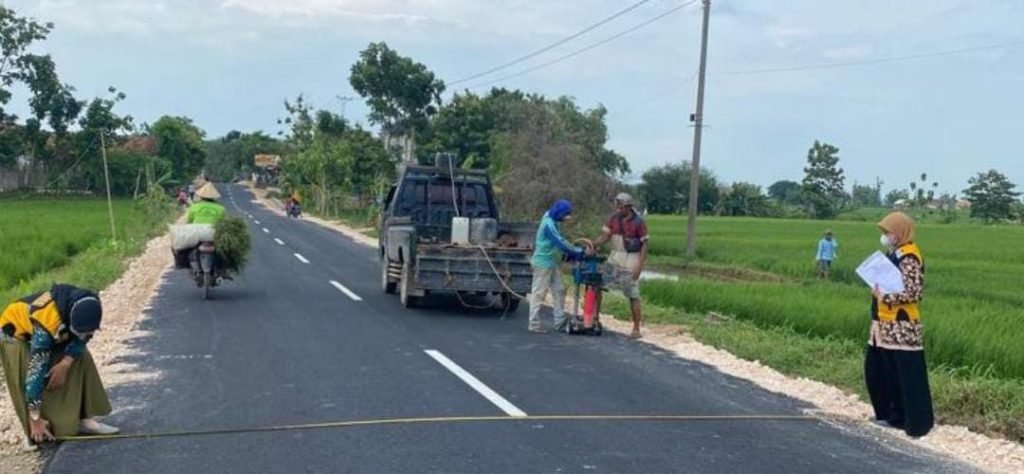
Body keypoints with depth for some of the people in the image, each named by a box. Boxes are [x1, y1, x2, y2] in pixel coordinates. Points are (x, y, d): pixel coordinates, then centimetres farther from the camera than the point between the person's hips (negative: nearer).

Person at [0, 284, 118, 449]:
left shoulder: (88, 307, -28)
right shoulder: (46, 326, -43)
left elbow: (82, 338, -9)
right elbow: (36, 371, -40)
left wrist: (65, 363, -28)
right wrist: (35, 419, -36)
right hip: (16, 332, -6)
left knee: (80, 359, -8)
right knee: (28, 376, -22)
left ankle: (83, 418, -2)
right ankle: (37, 434, -11)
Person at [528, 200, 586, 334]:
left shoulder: (553, 222, 11)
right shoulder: (548, 224, -20)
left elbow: (559, 242, 15)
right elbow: (560, 242, -27)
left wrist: (571, 253, 4)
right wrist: (578, 251, -23)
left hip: (552, 263, 10)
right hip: (543, 263, -10)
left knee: (559, 290, 10)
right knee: (539, 293, -4)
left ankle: (560, 321, 16)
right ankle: (534, 324, 1)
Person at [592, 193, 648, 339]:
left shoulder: (638, 222, -13)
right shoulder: (614, 219, 1)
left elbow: (644, 244, -10)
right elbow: (604, 236, -1)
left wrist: (639, 266, -16)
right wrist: (591, 246, -19)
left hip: (631, 262, -5)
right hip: (614, 259, 5)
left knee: (633, 295, 1)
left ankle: (636, 328, 9)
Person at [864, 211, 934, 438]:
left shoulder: (908, 258, -15)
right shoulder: (895, 254, 14)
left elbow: (913, 293, -22)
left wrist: (885, 297, -24)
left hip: (902, 328, -10)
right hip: (888, 326, 10)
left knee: (907, 375, -4)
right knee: (877, 369, 15)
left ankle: (917, 422, 4)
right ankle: (890, 414, 26)